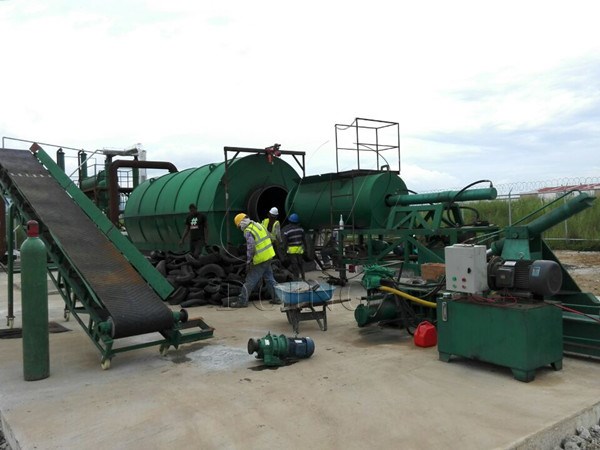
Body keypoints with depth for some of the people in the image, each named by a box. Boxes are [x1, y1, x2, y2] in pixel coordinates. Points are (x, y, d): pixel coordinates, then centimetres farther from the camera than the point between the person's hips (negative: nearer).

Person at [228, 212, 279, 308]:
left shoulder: (248, 231, -15)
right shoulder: (258, 225, 11)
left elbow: (251, 247, -23)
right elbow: (268, 238, 18)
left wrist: (248, 261, -16)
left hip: (260, 259, -8)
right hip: (269, 255, 8)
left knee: (250, 281, 0)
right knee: (269, 278, 19)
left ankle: (242, 301, 6)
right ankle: (276, 298, 24)